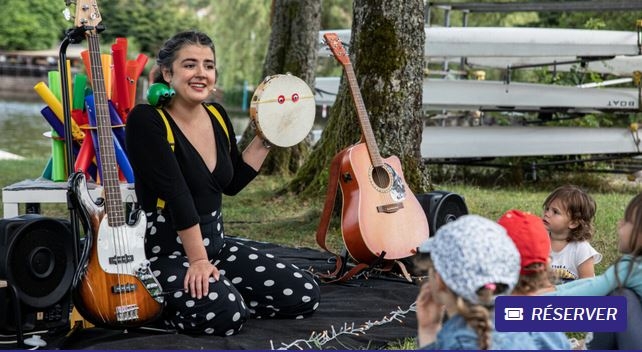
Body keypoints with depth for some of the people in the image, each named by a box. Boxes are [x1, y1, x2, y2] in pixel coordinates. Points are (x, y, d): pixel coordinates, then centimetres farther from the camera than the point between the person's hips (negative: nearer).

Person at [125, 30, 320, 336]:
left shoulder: (217, 115, 7)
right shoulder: (146, 120, -16)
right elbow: (175, 192, -22)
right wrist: (197, 260, -24)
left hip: (215, 243, 8)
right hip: (164, 250, -8)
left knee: (305, 295, -4)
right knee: (223, 314, -34)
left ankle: (213, 291, 10)